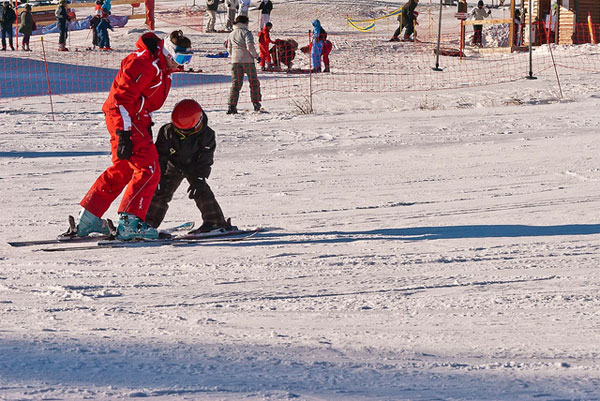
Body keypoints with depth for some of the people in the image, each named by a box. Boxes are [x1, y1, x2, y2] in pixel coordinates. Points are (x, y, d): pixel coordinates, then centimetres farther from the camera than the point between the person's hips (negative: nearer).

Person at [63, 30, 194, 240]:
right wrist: (124, 134, -28)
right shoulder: (144, 63, -21)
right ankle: (130, 223, -14)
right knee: (148, 169, -13)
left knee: (122, 170, 16)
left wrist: (145, 126, 28)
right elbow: (123, 97, -25)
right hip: (125, 120, -11)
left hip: (135, 118, 11)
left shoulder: (162, 66, 12)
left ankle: (87, 220, 21)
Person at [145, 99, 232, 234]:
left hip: (194, 167, -1)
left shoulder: (206, 135, -27)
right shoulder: (168, 132, -25)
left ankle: (215, 221, -14)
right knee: (161, 191, -6)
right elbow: (160, 156, -18)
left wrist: (198, 179, -28)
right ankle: (149, 222, 5)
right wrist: (159, 177, -23)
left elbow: (205, 160, -21)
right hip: (173, 166, 2)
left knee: (201, 190, -19)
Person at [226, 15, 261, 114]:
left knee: (236, 83, 5)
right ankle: (256, 103, 8)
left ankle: (232, 106, -5)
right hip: (248, 60, -5)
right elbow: (250, 46, -15)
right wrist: (256, 56, -3)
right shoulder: (246, 32, -6)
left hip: (235, 61, 5)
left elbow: (229, 49, 15)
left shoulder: (231, 35, 12)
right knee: (254, 82, 10)